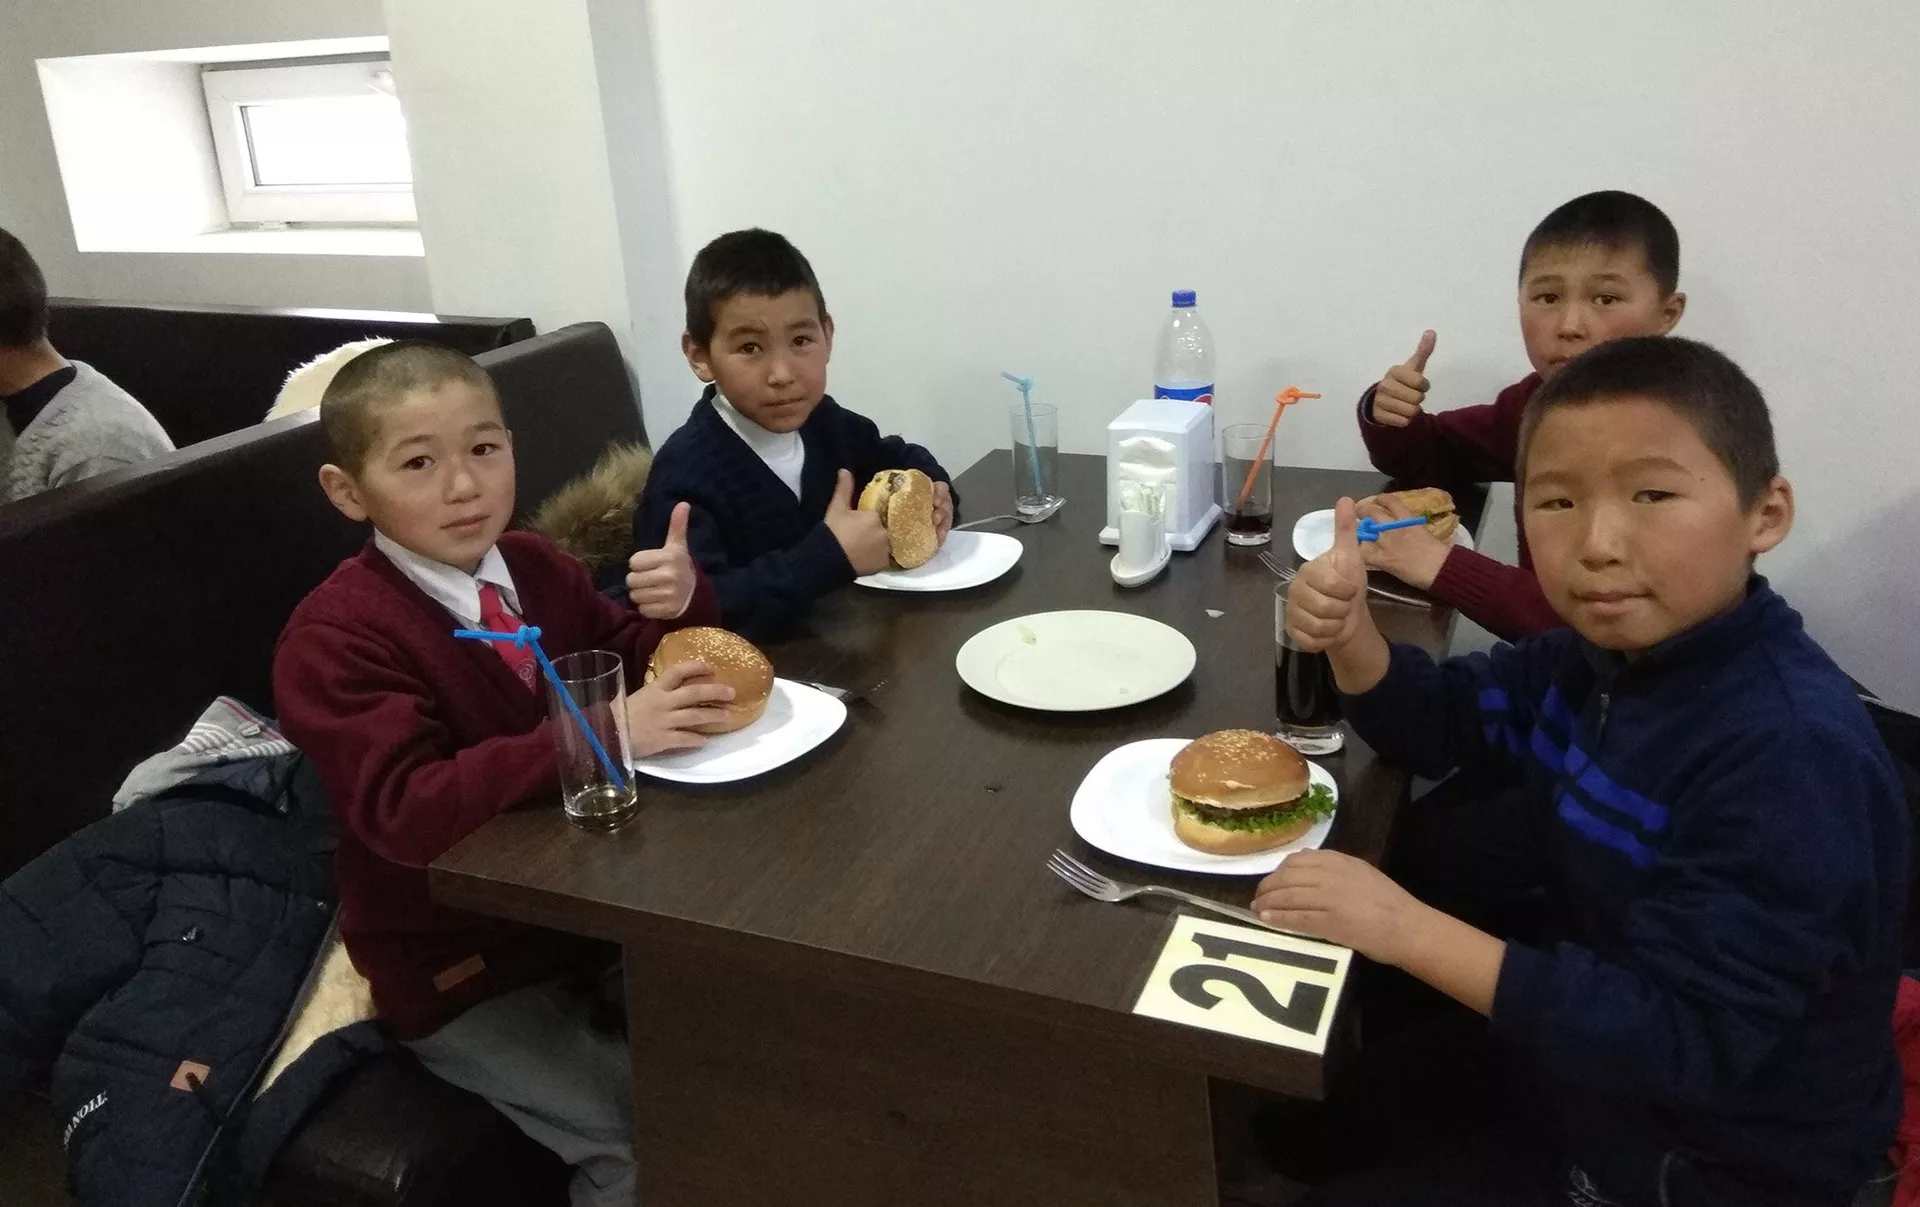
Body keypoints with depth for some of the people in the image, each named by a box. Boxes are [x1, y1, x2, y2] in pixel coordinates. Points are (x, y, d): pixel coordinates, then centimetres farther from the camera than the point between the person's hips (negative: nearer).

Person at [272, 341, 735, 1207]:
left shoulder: (535, 569, 1)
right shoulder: (334, 638, -18)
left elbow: (627, 666, 7)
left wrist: (678, 608, -16)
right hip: (460, 970, -6)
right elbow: (407, 812, -30)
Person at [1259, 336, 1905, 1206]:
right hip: (1597, 1046, 8)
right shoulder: (1608, 651, -5)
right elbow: (1438, 723, 7)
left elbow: (1683, 1043, -33)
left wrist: (1407, 929, -34)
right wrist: (1349, 635, -15)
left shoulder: (1791, 755, -33)